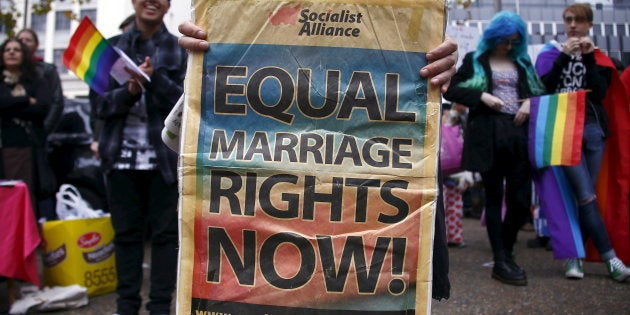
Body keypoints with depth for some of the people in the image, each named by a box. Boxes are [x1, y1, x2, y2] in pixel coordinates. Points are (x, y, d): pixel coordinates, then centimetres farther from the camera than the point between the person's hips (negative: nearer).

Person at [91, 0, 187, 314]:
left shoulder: (180, 49, 4)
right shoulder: (112, 47, 9)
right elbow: (101, 104, 4)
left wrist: (154, 79, -21)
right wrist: (129, 91, -15)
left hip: (165, 155, -2)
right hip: (122, 155, 2)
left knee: (165, 232, 2)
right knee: (126, 232, 8)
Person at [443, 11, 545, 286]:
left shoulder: (523, 63, 20)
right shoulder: (475, 60, 10)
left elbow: (541, 91, 22)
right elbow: (450, 89, 4)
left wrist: (530, 102, -1)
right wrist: (481, 96, -10)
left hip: (519, 133, 4)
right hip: (488, 134, -3)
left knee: (521, 198, -1)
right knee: (494, 197, 1)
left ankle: (506, 253, 18)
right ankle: (500, 262, 4)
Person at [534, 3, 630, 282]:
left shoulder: (597, 57, 16)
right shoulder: (551, 53, 11)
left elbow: (600, 93, 0)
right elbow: (544, 88, -5)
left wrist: (588, 59, -5)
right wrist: (564, 57, -9)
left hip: (593, 128, 3)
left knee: (585, 197, 2)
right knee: (586, 197, -12)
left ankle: (574, 256, 10)